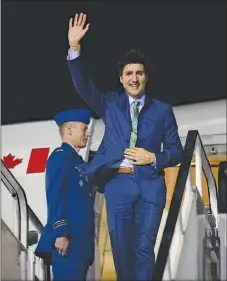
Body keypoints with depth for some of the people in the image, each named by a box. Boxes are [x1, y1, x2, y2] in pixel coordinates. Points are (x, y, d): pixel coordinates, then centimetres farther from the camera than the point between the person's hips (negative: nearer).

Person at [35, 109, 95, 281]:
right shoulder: (61, 156, -5)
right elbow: (54, 196, -15)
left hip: (80, 240, 9)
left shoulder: (77, 160, 23)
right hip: (69, 240, -9)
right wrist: (60, 233, -23)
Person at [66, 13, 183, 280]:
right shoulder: (110, 104, 10)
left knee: (144, 247, 0)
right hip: (118, 183, 1)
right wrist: (74, 48, -17)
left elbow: (176, 151, 8)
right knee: (121, 247, 5)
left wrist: (153, 158, -12)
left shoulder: (162, 110, 7)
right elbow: (83, 85, -5)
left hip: (150, 185, -1)